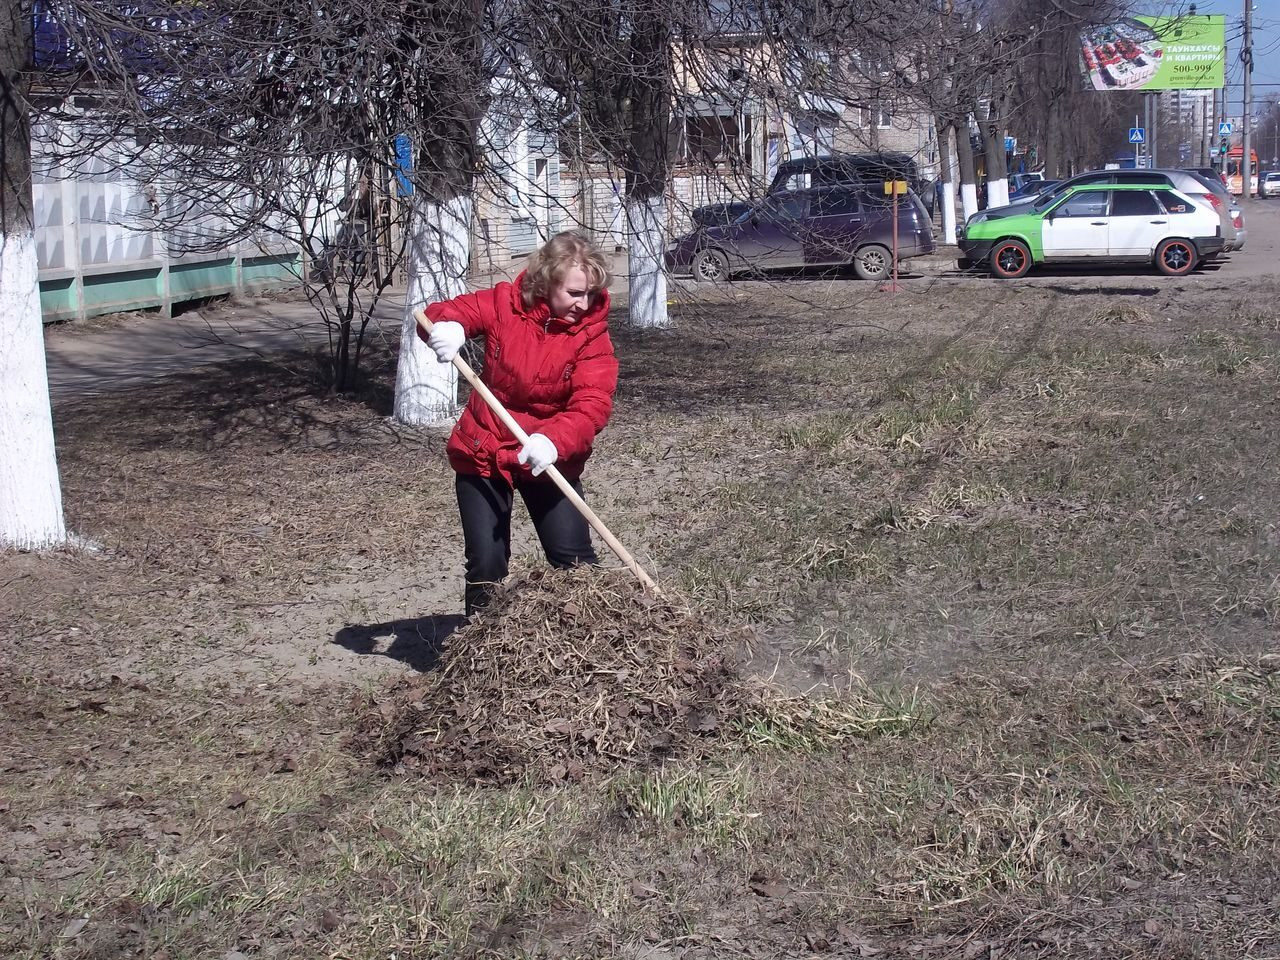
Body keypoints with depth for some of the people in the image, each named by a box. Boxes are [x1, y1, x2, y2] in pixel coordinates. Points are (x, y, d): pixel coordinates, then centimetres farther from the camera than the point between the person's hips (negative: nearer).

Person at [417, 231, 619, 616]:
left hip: (549, 460, 0)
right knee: (486, 564, 1)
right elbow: (452, 311, -4)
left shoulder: (592, 334, -13)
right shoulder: (504, 304, -9)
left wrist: (553, 441, -42)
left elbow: (592, 406, -23)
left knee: (574, 561, -1)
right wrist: (446, 327, -31)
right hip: (483, 453, 0)